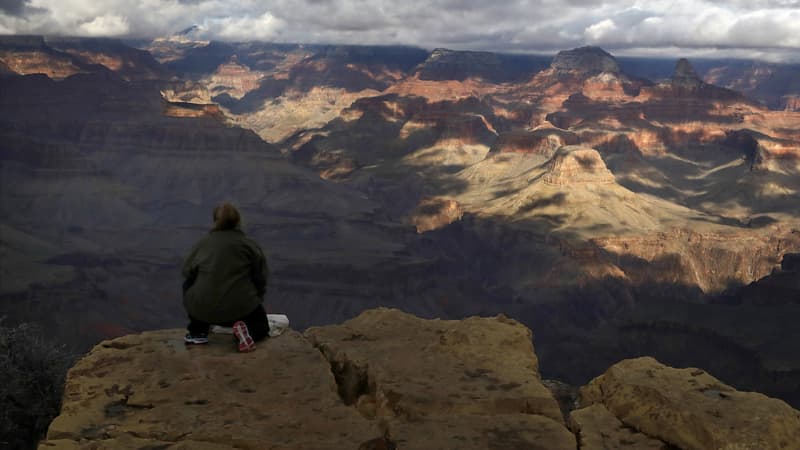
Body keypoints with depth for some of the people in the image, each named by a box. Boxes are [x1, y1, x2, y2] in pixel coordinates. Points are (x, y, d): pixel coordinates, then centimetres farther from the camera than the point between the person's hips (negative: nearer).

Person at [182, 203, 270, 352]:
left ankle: (197, 332, 20)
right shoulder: (250, 245, 4)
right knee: (261, 324, 27)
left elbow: (187, 273, 15)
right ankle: (248, 332, -7)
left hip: (203, 308, 1)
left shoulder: (202, 243, 9)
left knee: (188, 286, 31)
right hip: (241, 308, -1)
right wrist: (255, 300, 20)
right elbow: (261, 278, 3)